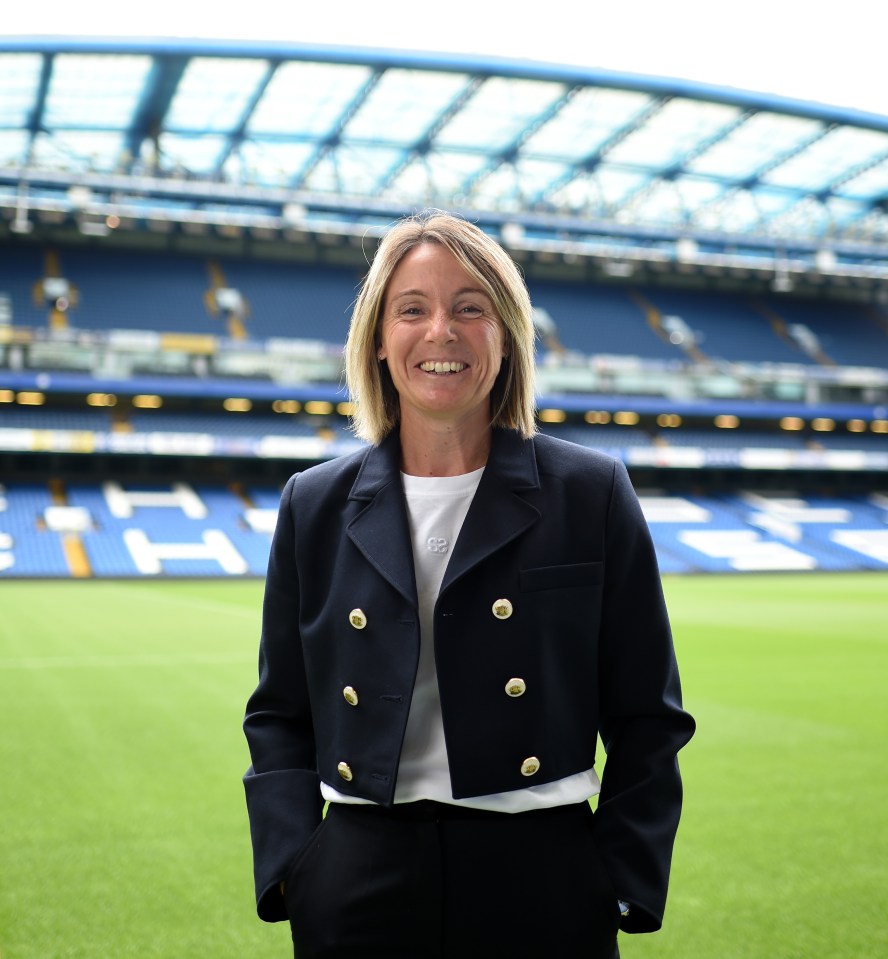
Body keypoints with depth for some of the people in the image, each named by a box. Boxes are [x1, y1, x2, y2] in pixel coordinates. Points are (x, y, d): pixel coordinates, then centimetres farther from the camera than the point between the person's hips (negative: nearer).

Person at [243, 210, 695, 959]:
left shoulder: (592, 495, -1)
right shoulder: (317, 506, 4)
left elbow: (647, 719, 1)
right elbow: (280, 716, 9)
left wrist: (623, 888, -5)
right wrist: (289, 868, -2)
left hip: (543, 891, -1)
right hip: (358, 891, 2)